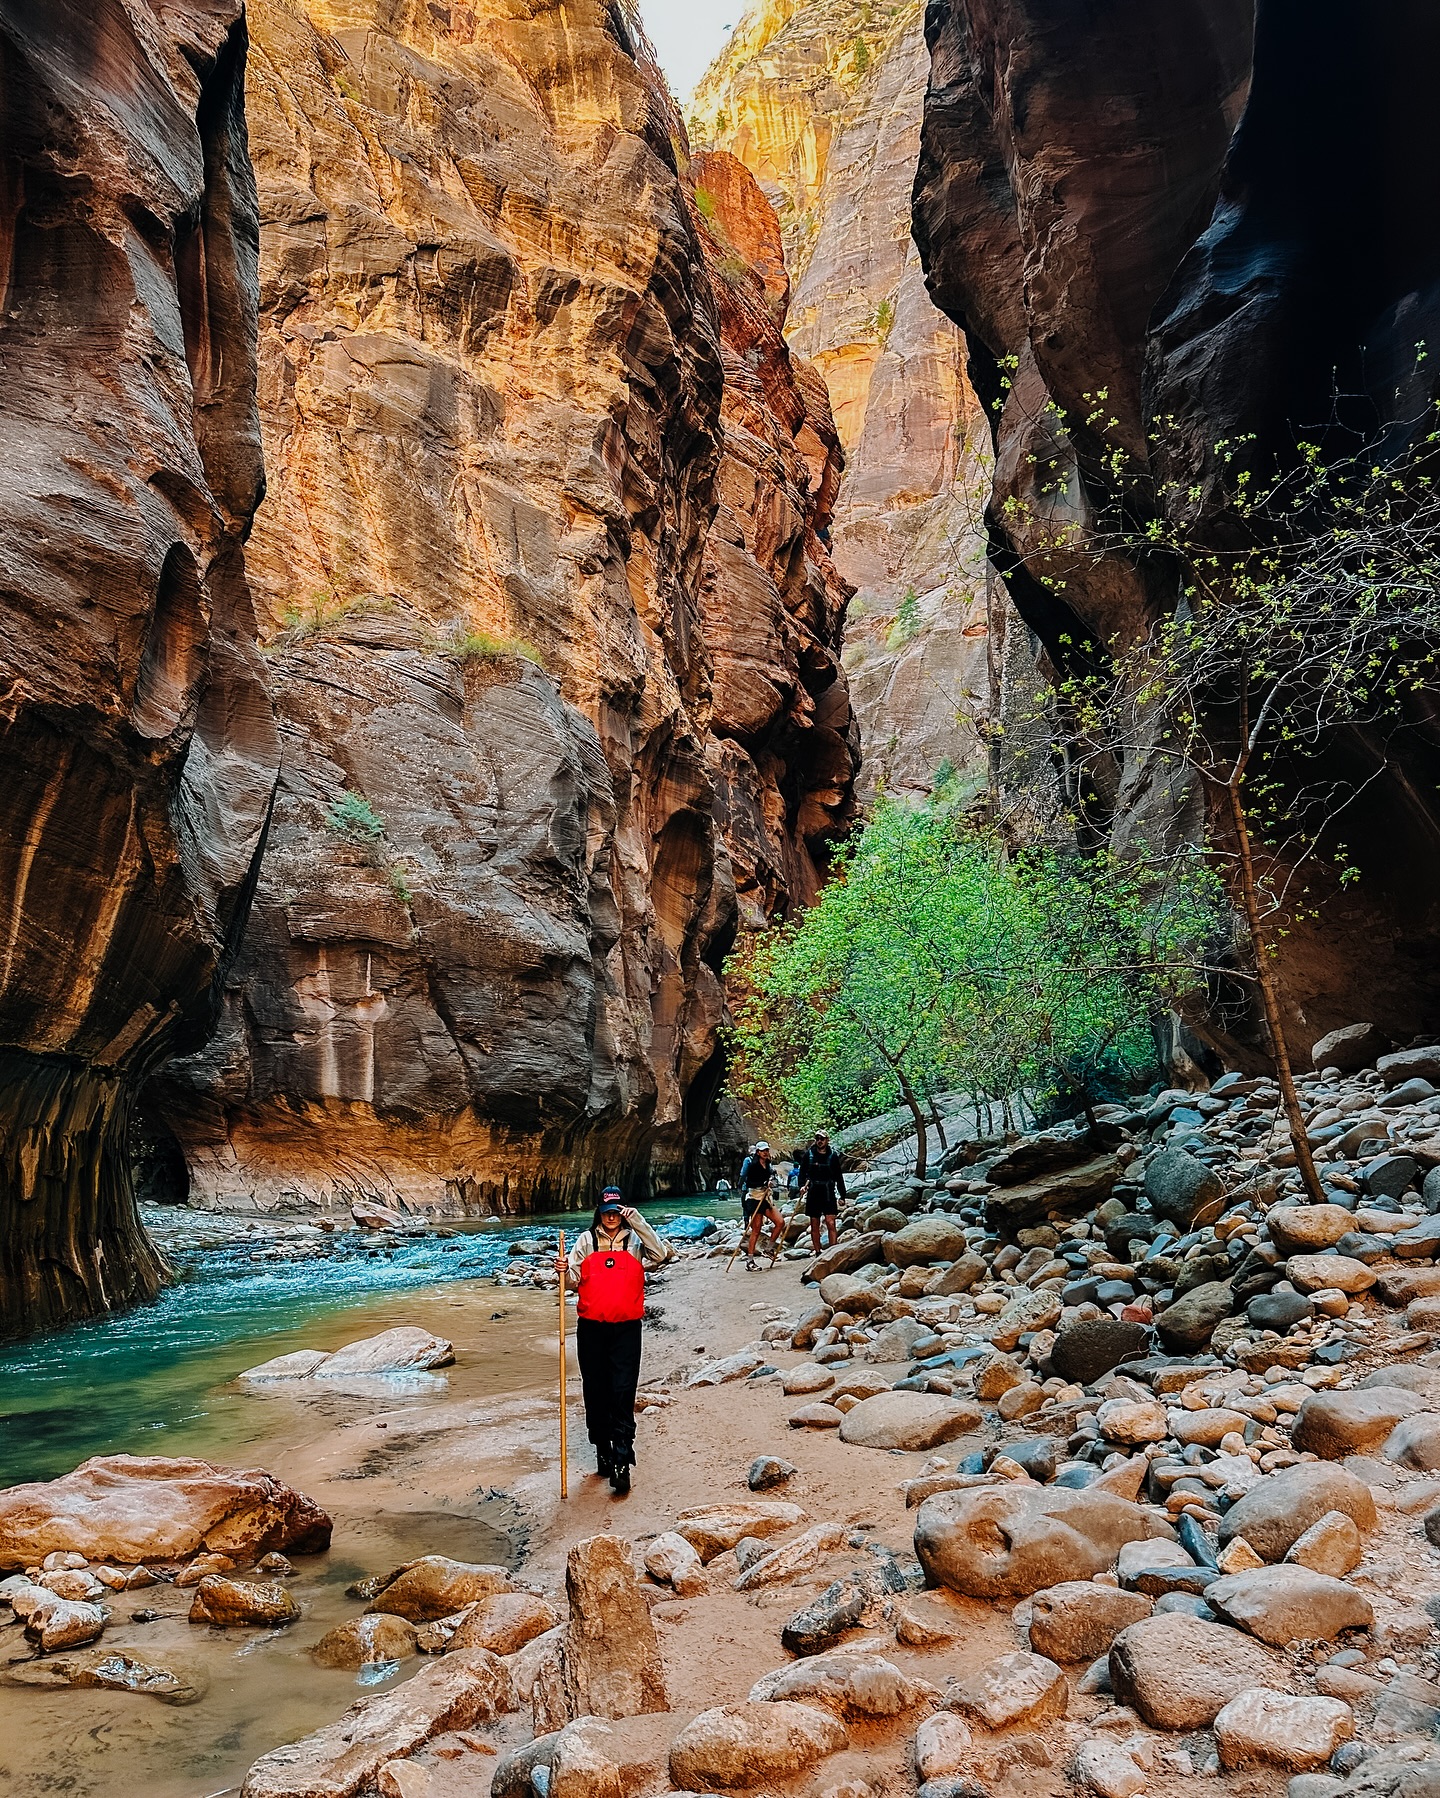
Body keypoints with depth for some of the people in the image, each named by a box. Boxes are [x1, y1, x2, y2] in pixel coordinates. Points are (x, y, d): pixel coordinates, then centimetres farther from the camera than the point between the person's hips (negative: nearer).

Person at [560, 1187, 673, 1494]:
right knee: (595, 1391, 9)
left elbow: (660, 1255, -16)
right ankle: (603, 1451, 25)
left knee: (623, 1393, -7)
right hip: (591, 1327, 2)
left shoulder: (635, 1240, 3)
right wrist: (565, 1272, -17)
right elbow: (574, 1282, 5)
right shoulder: (586, 1240, 6)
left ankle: (622, 1463, -8)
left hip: (626, 1328, -2)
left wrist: (638, 1223, -18)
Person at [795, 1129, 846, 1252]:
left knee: (831, 1223, -11)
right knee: (814, 1226, 7)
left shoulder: (833, 1156, 4)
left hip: (828, 1194, -1)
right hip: (813, 1194, 1)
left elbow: (839, 1177, 8)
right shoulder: (808, 1154, 4)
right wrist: (802, 1185, -13)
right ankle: (817, 1253, 16)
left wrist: (842, 1196, 7)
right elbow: (802, 1172, 5)